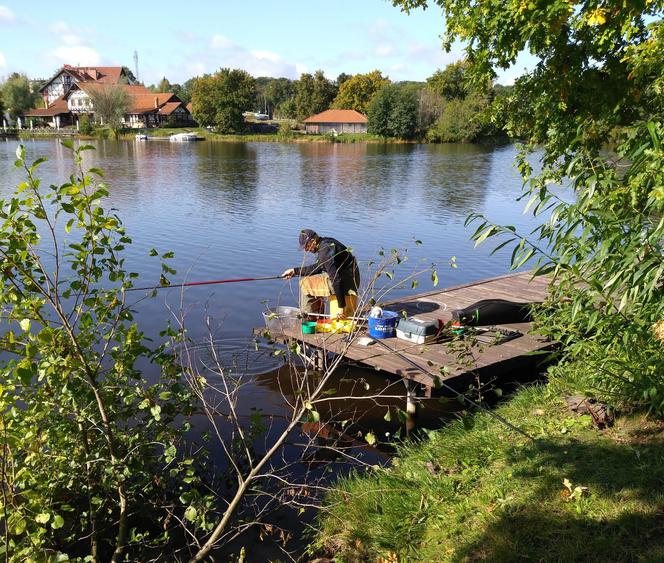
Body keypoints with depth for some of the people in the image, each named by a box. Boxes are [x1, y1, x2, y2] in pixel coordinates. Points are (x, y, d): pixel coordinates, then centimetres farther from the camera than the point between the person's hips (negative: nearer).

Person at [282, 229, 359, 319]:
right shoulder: (326, 243, 11)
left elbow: (336, 279, -26)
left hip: (345, 283, -10)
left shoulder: (326, 250, -20)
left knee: (305, 284, -5)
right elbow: (317, 267, 25)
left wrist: (341, 306, -26)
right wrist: (295, 271, 26)